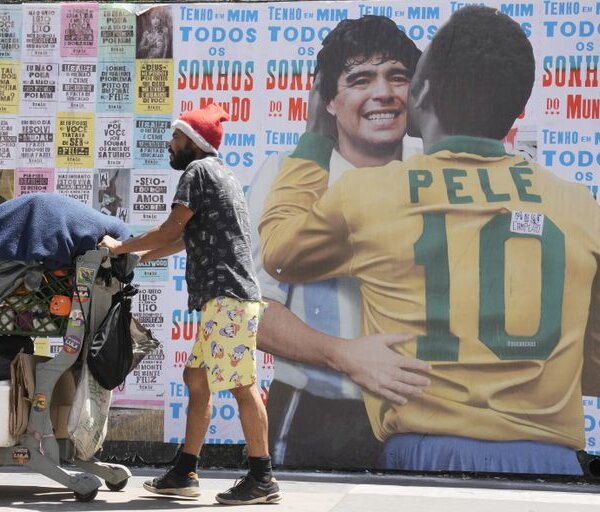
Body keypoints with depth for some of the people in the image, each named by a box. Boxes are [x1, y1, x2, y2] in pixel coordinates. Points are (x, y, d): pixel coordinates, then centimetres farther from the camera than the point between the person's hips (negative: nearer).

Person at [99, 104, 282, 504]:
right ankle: (185, 473, 16)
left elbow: (171, 230, -9)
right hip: (225, 296, 11)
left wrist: (120, 248, 4)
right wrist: (138, 258, 30)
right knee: (197, 378, 12)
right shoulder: (220, 174, 24)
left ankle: (263, 479, -7)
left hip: (228, 295, -11)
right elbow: (186, 239, 28)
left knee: (242, 385, -9)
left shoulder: (198, 170, -5)